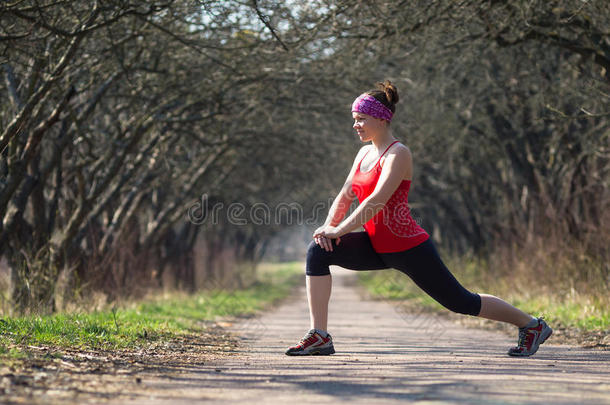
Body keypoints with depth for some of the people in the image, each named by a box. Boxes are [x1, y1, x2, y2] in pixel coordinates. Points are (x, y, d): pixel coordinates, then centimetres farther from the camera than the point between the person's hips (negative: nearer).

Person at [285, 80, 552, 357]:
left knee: (460, 302, 4)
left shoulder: (397, 154, -16)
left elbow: (376, 201, -26)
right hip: (378, 247, 7)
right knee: (318, 251, -12)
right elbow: (346, 196, 10)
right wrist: (328, 225, -8)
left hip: (408, 248, -7)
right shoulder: (365, 153, 10)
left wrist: (339, 230, -25)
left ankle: (531, 324, 26)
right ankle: (319, 337, -14)